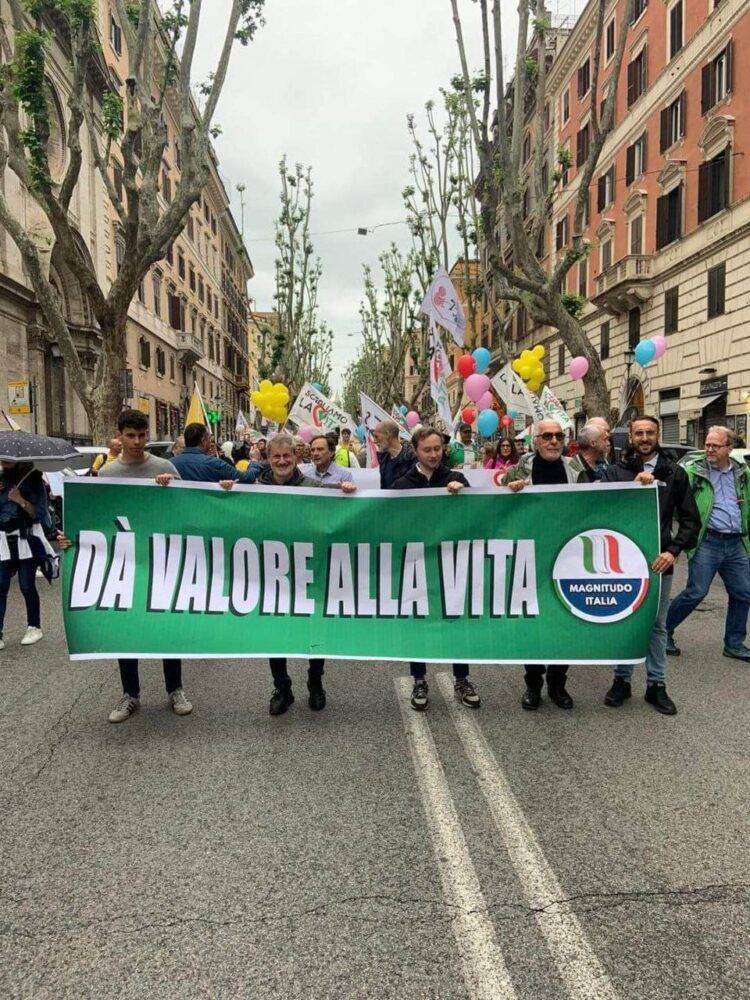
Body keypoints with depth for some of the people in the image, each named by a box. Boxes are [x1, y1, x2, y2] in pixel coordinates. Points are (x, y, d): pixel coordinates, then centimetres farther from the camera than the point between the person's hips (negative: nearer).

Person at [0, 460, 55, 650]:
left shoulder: (32, 478, -1)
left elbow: (39, 513, -6)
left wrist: (21, 501, -20)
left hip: (26, 539, -3)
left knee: (27, 586, 2)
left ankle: (34, 627, 18)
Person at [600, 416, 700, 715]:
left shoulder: (674, 473, 5)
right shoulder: (616, 471, 1)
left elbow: (691, 519, 6)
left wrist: (673, 551, -6)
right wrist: (635, 485, -21)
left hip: (659, 562, 1)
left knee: (657, 625, 11)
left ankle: (656, 685, 23)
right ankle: (622, 680, 23)